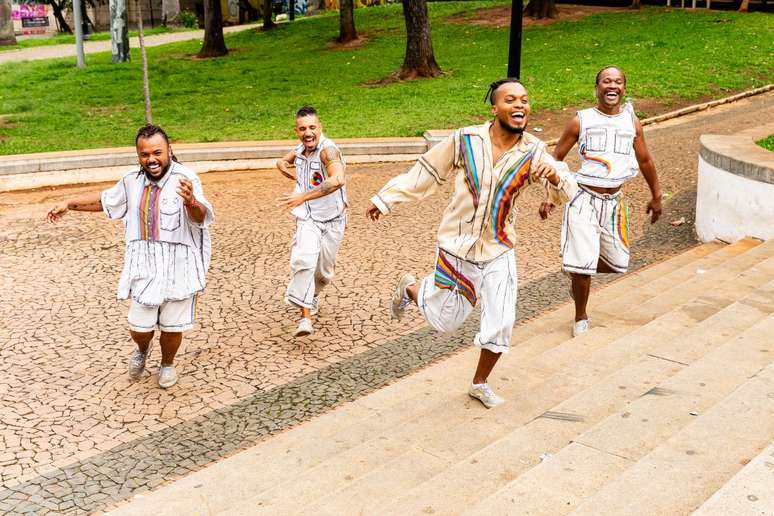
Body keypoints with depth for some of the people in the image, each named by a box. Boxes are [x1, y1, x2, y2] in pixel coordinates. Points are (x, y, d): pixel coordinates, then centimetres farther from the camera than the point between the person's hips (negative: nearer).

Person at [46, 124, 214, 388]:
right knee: (139, 327, 7)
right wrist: (69, 204, 22)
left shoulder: (185, 178, -15)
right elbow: (105, 200, 24)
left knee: (172, 326, 9)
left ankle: (167, 363, 39)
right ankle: (142, 349, 43)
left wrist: (191, 202, -52)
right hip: (144, 268, 4)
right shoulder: (132, 181, 4)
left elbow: (200, 216, -31)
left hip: (178, 268, -4)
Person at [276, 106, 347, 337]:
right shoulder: (300, 149, -1)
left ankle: (312, 295, 46)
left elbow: (338, 180, -43)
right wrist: (296, 177, 5)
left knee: (324, 271, 12)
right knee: (304, 260, -23)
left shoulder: (328, 149, -22)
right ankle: (305, 318, -22)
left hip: (332, 219, -3)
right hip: (308, 218, 3)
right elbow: (281, 162, 24)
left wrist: (303, 196, -45)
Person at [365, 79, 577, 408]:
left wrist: (554, 176, -35)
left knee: (501, 325, 2)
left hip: (499, 251, 2)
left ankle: (480, 384, 29)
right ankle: (410, 288, 42)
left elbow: (566, 192, -11)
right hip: (457, 246, -2)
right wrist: (385, 199, 4)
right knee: (445, 320, 10)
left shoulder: (533, 152, -9)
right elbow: (425, 173, -2)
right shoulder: (465, 140, -14)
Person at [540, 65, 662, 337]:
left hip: (614, 200, 4)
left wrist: (656, 195, 24)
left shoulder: (632, 122, 7)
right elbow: (556, 158, 3)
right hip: (584, 199, -4)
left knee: (618, 263, 9)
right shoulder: (581, 120, -3)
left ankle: (576, 271, 39)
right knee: (582, 264, -8)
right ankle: (581, 318, 16)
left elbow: (645, 160, 19)